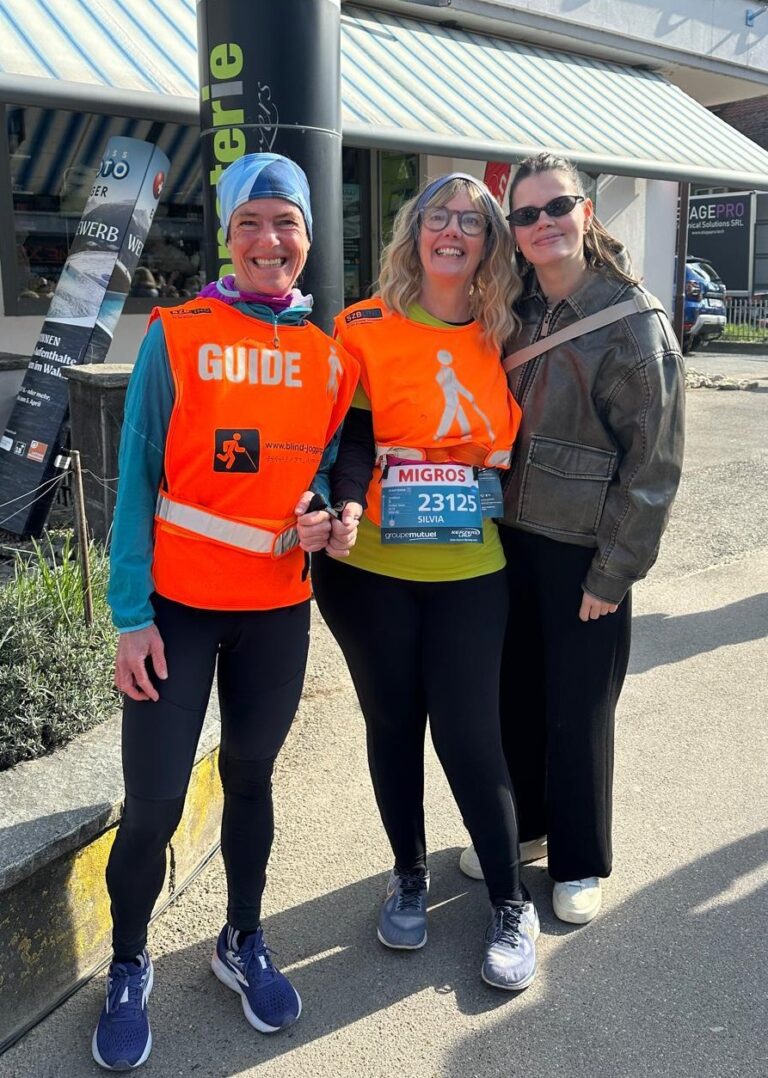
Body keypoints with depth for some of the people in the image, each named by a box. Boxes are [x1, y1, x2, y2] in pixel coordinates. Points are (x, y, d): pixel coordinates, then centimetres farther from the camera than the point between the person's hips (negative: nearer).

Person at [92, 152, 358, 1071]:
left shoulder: (330, 350, 4)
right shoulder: (175, 335, -7)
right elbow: (137, 481, -7)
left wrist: (325, 515, -7)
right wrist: (132, 614, -12)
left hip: (278, 608, 3)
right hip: (177, 605, -3)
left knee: (250, 777, 16)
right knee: (153, 802, 0)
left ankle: (242, 942, 37)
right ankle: (128, 969, 25)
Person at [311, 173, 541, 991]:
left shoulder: (502, 338, 5)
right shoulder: (365, 329, -4)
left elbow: (511, 439, 12)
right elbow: (353, 436, -6)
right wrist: (347, 508, -25)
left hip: (470, 571, 1)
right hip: (373, 570, -1)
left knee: (468, 733, 0)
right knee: (392, 725, 12)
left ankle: (511, 904, 20)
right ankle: (408, 876, 35)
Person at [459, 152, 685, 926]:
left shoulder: (634, 321, -11)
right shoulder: (515, 311, 6)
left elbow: (654, 461, -12)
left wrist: (612, 572, -13)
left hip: (584, 549, -5)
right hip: (511, 536, 5)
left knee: (578, 709, 7)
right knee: (514, 691, 15)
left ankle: (577, 863, 27)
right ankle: (520, 825, 38)